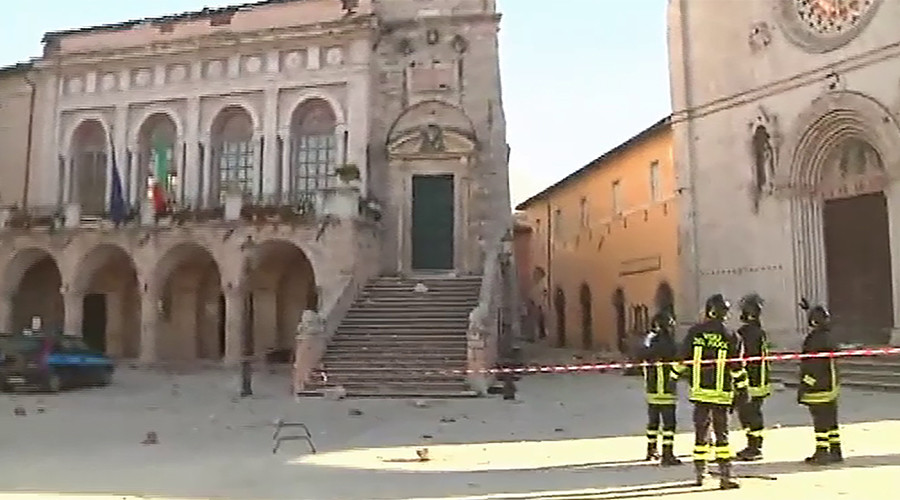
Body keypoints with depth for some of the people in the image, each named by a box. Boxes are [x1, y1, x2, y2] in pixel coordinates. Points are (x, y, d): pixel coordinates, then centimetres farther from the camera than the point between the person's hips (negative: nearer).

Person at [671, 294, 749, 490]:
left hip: (699, 391, 2)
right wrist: (742, 390, 7)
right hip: (721, 393, -2)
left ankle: (700, 473, 18)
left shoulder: (695, 332, -1)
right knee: (721, 433, 2)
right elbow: (737, 368, -2)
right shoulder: (731, 338, -3)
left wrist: (674, 375, 17)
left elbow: (683, 358, 3)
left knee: (701, 431, 11)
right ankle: (725, 476, -1)